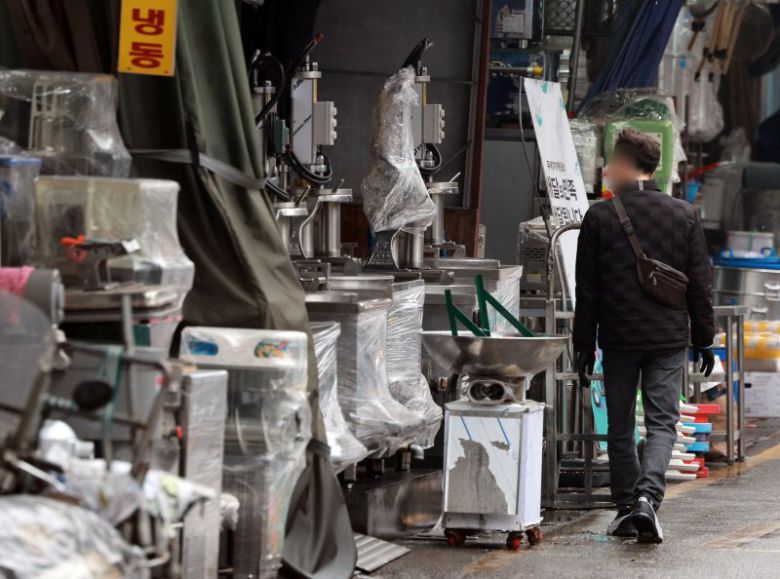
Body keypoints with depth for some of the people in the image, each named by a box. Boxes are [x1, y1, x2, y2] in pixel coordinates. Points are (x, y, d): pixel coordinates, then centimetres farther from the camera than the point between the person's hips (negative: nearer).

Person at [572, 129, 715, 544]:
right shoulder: (685, 215, 0)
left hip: (618, 338, 0)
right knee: (662, 423, 2)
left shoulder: (599, 217, -4)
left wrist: (584, 346, 7)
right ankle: (647, 496, -19)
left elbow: (587, 290, -1)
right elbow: (700, 284, 4)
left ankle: (626, 508, 13)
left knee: (620, 427, 11)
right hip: (669, 338, 1)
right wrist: (703, 339, 12)